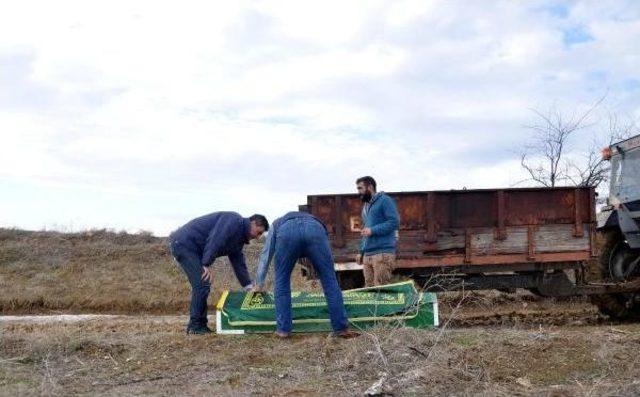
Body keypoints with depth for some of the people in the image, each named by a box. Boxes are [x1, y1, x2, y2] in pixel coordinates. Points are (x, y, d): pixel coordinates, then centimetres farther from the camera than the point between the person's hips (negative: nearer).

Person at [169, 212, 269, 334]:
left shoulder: (239, 237, 17)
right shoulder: (235, 221, -14)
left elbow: (239, 263, 20)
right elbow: (214, 240, -25)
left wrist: (249, 286, 16)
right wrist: (207, 264, -25)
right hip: (183, 242, -10)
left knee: (203, 285, 11)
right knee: (202, 284, -11)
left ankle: (200, 324, 16)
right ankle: (195, 326, -4)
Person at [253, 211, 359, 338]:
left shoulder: (277, 223, 45)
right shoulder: (313, 219, 49)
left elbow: (265, 255, 47)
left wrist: (259, 284, 58)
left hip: (287, 231, -1)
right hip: (315, 229, 1)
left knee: (281, 282, 16)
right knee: (330, 281, 9)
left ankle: (283, 329, 17)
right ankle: (341, 328, 11)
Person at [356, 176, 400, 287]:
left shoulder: (385, 200, -1)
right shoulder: (366, 206, 26)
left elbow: (394, 222, -11)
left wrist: (373, 230, -15)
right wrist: (361, 251, 24)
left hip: (383, 253, -8)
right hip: (367, 254, 8)